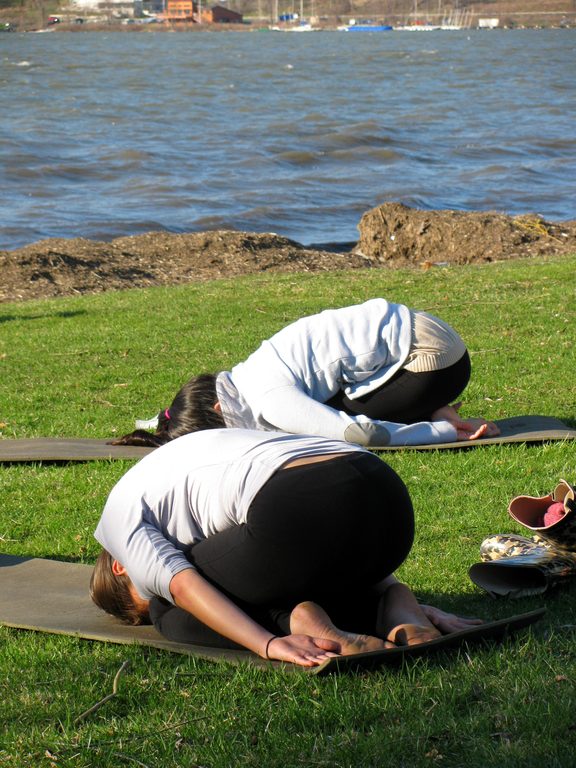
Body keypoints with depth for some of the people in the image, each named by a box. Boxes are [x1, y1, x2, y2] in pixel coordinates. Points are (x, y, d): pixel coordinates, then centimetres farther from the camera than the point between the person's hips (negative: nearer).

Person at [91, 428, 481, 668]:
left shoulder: (121, 510, 23)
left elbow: (182, 585, 2)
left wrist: (267, 644, -7)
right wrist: (409, 609, 28)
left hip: (302, 512, -7)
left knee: (173, 613, 16)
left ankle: (296, 619, -8)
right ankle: (397, 608, 6)